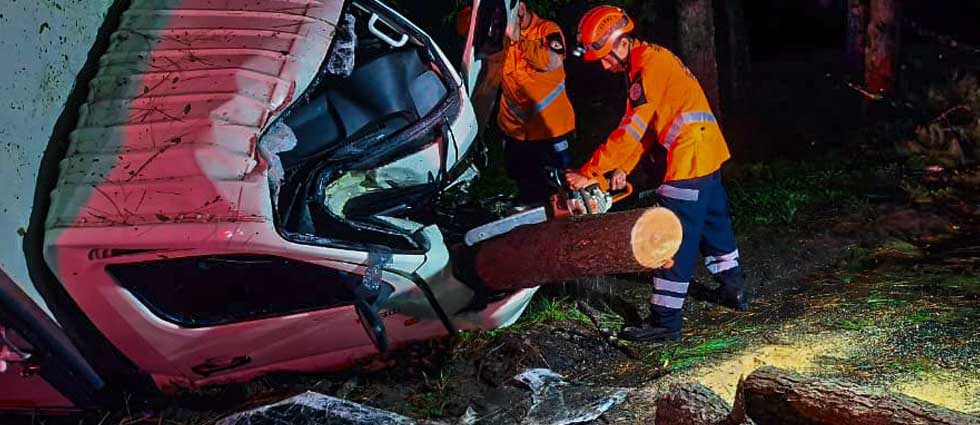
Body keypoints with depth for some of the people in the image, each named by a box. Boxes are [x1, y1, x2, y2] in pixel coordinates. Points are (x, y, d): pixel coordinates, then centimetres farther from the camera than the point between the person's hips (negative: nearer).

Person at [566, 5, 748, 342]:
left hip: (690, 159, -11)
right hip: (707, 153, 11)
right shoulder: (649, 62, 12)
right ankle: (733, 290, 38)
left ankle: (665, 321, -3)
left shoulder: (649, 67, -19)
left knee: (674, 239, -7)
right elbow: (643, 127, 11)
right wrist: (623, 169, 2)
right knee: (712, 222, 23)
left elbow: (630, 132, -22)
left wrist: (589, 173, -19)